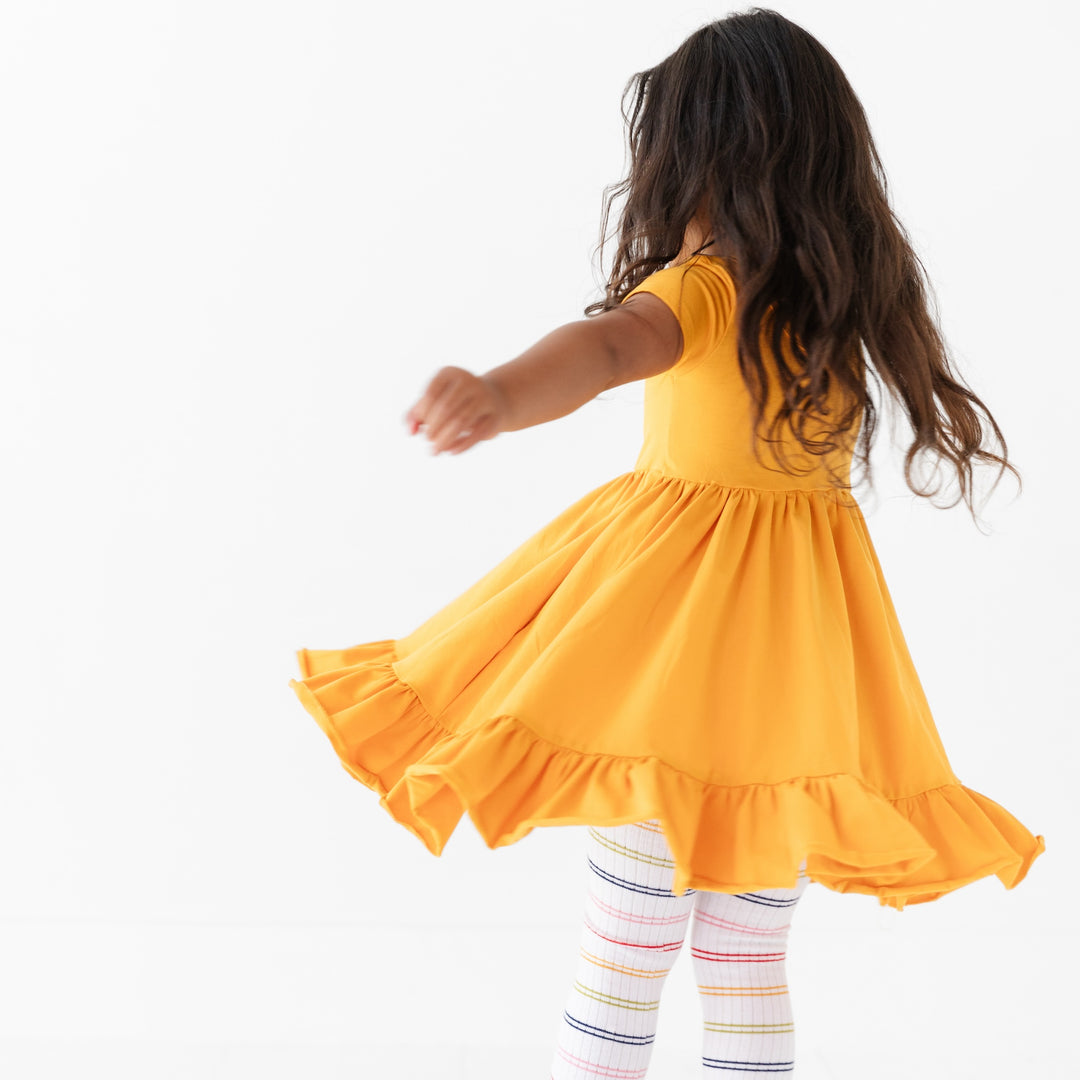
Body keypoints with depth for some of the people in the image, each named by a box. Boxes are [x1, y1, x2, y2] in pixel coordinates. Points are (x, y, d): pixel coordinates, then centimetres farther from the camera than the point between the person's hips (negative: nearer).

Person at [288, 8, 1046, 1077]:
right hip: (806, 643, 6)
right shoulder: (853, 299, 7)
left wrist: (502, 395, -54)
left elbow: (611, 345, -35)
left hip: (669, 631, -6)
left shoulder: (702, 284, -12)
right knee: (748, 966, 16)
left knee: (625, 946, 3)